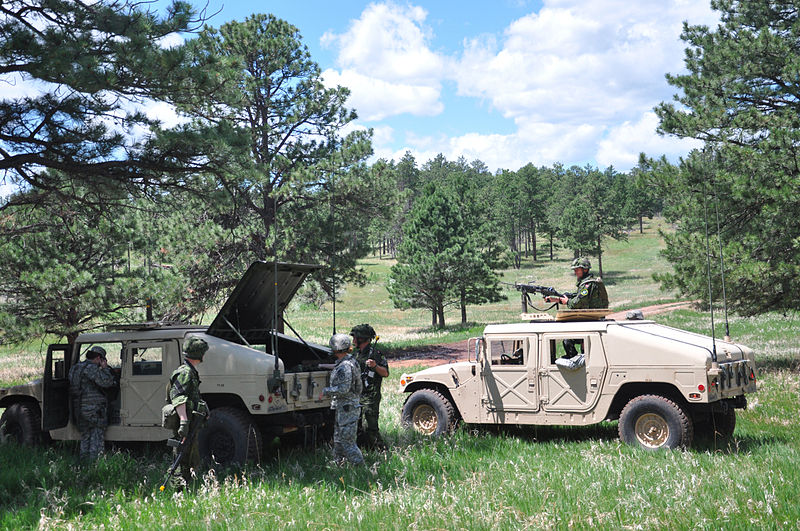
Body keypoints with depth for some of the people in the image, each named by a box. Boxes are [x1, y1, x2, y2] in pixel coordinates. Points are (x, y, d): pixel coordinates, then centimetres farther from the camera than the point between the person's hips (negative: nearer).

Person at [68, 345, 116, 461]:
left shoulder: (75, 368, 15)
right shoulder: (91, 368, -14)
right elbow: (106, 382, -20)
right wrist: (105, 368, -6)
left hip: (78, 408, 8)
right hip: (94, 407, -8)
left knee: (85, 437, 17)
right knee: (97, 438, 0)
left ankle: (84, 462, 19)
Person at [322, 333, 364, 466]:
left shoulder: (345, 366, -21)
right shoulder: (350, 362, 11)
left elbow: (343, 389, -26)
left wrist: (325, 391, -16)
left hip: (347, 408, -10)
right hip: (343, 407, 10)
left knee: (347, 440, -6)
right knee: (338, 437, 18)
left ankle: (359, 464, -1)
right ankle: (338, 462, 27)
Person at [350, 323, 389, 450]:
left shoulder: (375, 354, -11)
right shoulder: (357, 353, 14)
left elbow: (385, 373, -13)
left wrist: (375, 366, -27)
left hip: (370, 398, -9)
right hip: (357, 397, 9)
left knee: (369, 427, -12)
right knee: (358, 428, 11)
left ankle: (382, 451, -2)